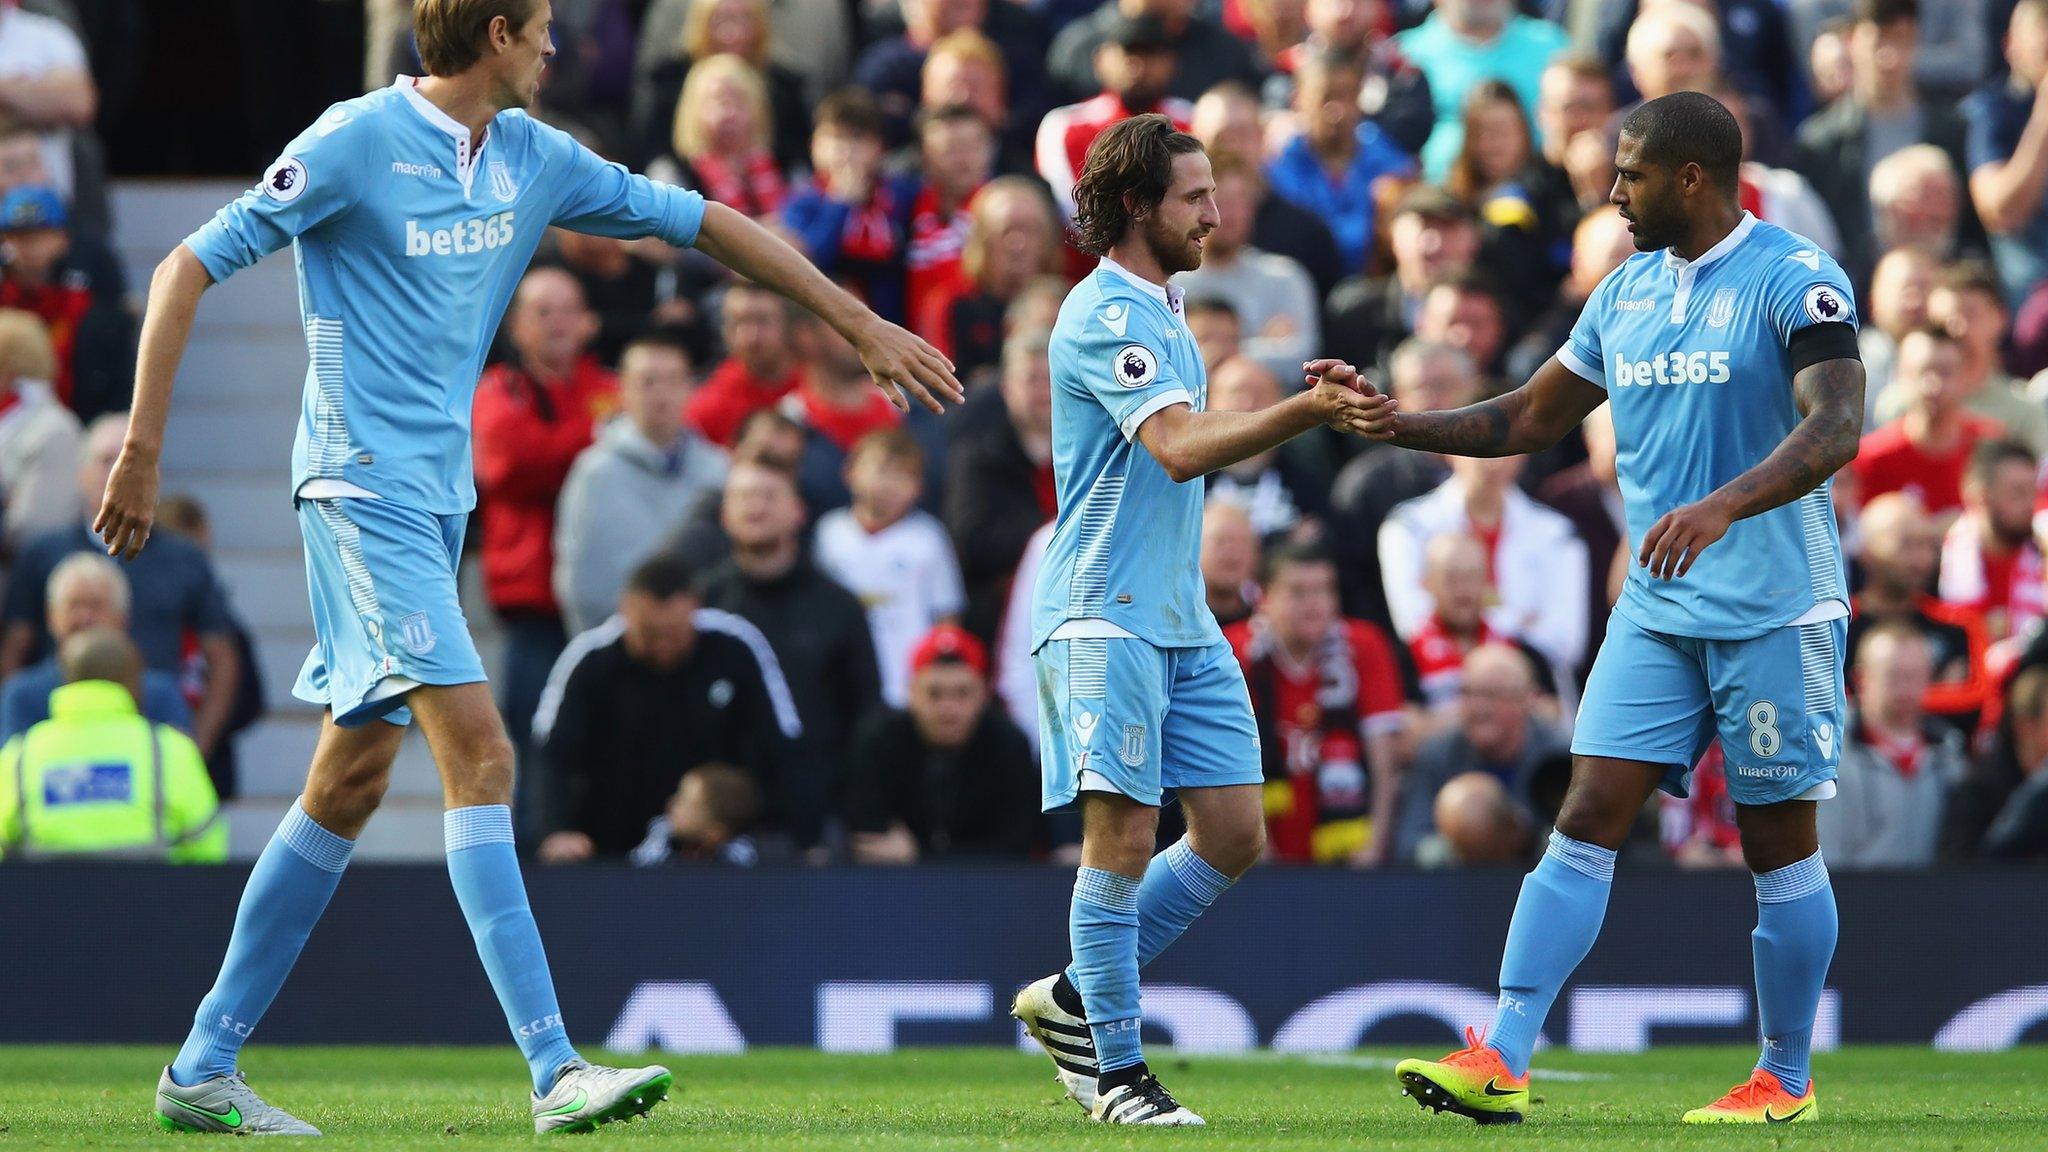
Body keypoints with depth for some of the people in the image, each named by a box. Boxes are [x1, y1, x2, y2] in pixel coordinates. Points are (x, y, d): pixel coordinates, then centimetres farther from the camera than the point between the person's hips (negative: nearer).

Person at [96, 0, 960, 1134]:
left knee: (351, 781, 10)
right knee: (479, 751, -17)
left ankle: (203, 1068, 17)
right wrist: (141, 446, -13)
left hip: (438, 494, 8)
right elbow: (190, 265, -8)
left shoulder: (533, 157, 9)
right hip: (363, 483, -8)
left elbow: (696, 220, 17)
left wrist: (860, 324, 18)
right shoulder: (356, 143, -11)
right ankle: (555, 1071, -22)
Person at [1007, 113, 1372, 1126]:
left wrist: (1309, 407, 14)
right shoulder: (1106, 312, -13)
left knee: (1233, 833, 6)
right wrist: (1303, 412, -32)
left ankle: (1073, 1000, 19)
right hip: (1105, 616, -10)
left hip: (1182, 622, 10)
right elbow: (1178, 447, -25)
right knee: (1122, 834, -10)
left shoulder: (1161, 311, 19)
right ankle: (1117, 1072, -2)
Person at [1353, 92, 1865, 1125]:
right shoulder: (1626, 293, 12)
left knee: (1779, 846, 3)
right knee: (1587, 819, -5)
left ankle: (1785, 1078, 16)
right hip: (1656, 612, 6)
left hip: (1773, 611, -6)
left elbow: (1834, 426, -25)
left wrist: (1721, 506, -39)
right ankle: (1501, 1061, -12)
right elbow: (1534, 418, 21)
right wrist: (1392, 424, 9)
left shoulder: (1794, 281, -11)